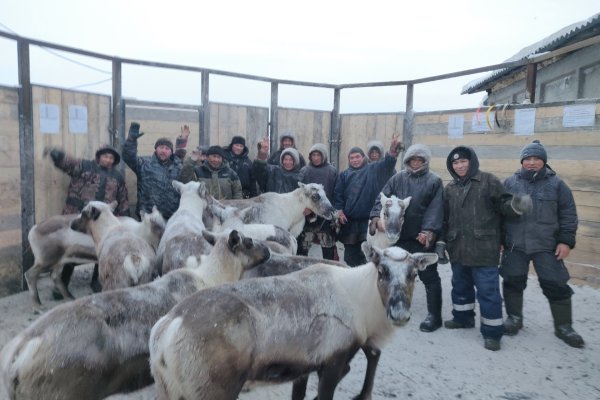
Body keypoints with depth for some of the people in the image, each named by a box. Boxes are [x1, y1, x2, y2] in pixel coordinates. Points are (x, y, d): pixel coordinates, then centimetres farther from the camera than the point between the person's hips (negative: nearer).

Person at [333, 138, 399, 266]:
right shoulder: (344, 174, 11)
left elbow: (387, 163, -10)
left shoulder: (373, 169, 7)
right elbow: (338, 194, 7)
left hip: (368, 219, -2)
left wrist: (393, 150, -27)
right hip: (349, 219, 2)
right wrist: (339, 210, -5)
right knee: (350, 251, 10)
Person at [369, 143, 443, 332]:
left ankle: (434, 315, 13)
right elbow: (383, 198, 0)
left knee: (429, 276, 3)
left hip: (423, 237, -4)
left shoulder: (434, 181, -2)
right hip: (400, 235, 4)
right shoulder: (398, 179, 7)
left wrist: (429, 230, -23)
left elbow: (436, 208, -11)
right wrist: (377, 216, -17)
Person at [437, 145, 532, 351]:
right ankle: (463, 317, 38)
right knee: (460, 286, 19)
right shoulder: (450, 188, 12)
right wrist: (440, 242, 12)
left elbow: (503, 203, -5)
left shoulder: (488, 180, -3)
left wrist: (515, 204, -28)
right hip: (458, 248, 6)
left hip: (484, 248, -5)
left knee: (488, 290, -1)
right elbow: (444, 218, 14)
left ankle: (492, 332, 10)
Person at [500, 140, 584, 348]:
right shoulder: (510, 182, 3)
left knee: (556, 285, 3)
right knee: (513, 282, 9)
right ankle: (514, 318, 28)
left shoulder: (556, 184, 1)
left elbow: (568, 214, 2)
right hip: (515, 245, 1)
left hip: (547, 246, -1)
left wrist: (566, 241, -5)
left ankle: (563, 326, 21)